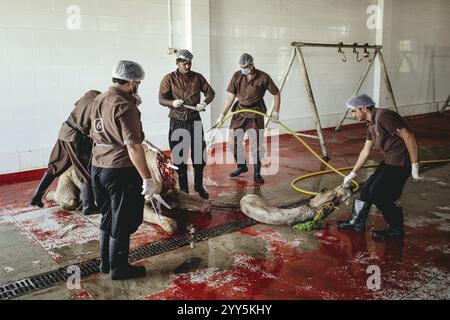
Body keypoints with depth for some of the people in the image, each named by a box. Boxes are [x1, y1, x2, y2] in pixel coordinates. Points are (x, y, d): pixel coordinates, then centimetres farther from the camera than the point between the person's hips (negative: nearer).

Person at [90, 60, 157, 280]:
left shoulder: (98, 100, 8)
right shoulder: (125, 107, -19)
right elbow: (133, 145, -24)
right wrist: (147, 178, -21)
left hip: (98, 168, 9)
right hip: (121, 171, -8)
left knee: (107, 217, 21)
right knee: (122, 222, 7)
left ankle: (106, 263, 33)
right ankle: (119, 268, 20)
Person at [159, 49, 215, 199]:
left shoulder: (197, 77, 6)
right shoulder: (169, 79, -1)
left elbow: (210, 92, 10)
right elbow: (161, 99, -5)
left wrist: (204, 103, -10)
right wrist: (173, 103, -26)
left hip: (195, 120, 2)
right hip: (177, 121, -2)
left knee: (199, 154, 5)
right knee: (179, 156, 4)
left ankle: (199, 185, 24)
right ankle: (183, 189, 17)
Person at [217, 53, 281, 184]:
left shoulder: (263, 77, -11)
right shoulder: (237, 76, -3)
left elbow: (276, 93, -1)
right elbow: (231, 96, -2)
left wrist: (276, 112, -3)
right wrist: (223, 114, -5)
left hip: (255, 115, -3)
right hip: (239, 112, 4)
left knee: (256, 144, -1)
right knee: (234, 141, 7)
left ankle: (257, 173, 12)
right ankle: (241, 166, 28)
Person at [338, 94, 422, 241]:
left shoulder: (383, 116, -19)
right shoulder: (372, 125, 12)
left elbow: (408, 136, -22)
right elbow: (365, 151, 20)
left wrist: (414, 166, -20)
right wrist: (352, 174, 23)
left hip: (400, 162, -9)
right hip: (389, 161, 10)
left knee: (378, 193, -6)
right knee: (368, 187, 12)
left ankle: (396, 230, 11)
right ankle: (357, 222, 26)